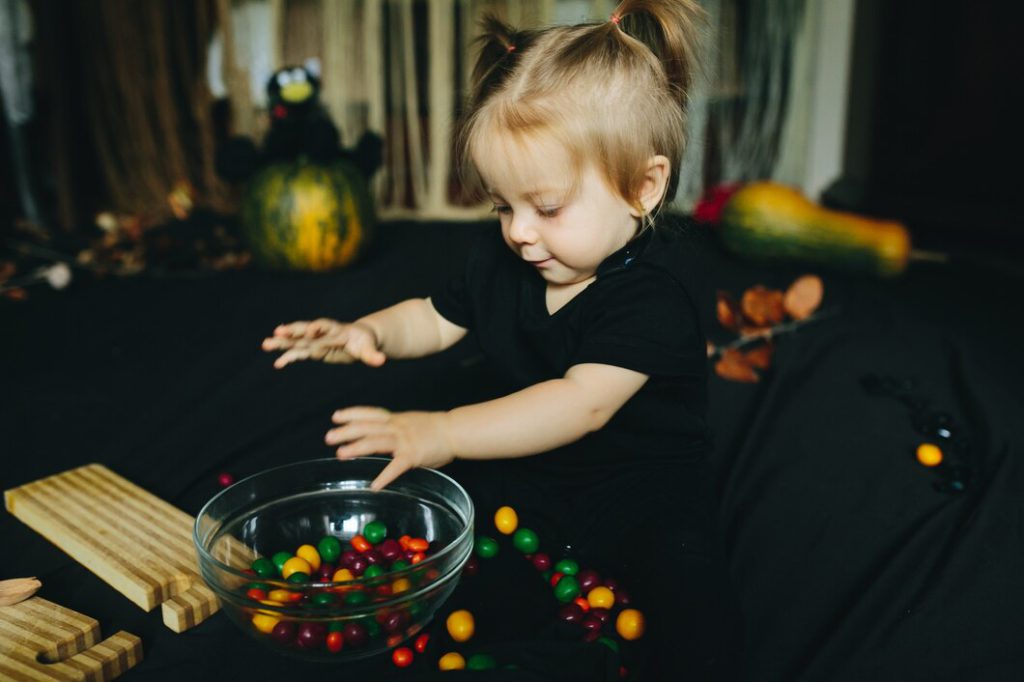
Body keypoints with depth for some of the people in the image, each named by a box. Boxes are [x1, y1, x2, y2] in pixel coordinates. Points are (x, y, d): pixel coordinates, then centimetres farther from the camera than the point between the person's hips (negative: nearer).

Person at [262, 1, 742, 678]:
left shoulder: (657, 285, -25)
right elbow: (439, 318, 13)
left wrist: (446, 433, -41)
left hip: (641, 488, -6)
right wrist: (371, 331, -10)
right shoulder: (504, 257, -2)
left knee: (689, 587, -31)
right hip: (530, 467, 7)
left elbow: (584, 403, -35)